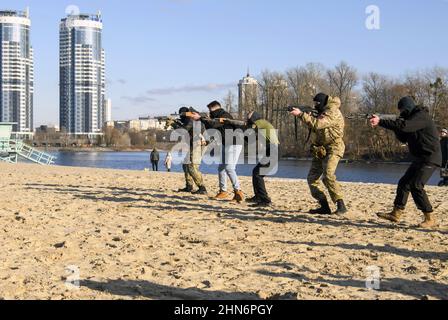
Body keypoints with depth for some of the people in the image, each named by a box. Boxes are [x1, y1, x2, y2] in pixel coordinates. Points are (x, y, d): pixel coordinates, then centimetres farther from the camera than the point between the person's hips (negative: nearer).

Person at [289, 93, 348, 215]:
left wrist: (301, 114, -22)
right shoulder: (323, 112, 18)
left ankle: (341, 206, -19)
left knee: (328, 176, -24)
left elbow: (317, 124, -26)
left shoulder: (333, 112, -14)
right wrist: (307, 116, 5)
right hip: (320, 150, 10)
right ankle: (324, 206, 5)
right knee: (312, 178, 2)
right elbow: (315, 130, 19)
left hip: (333, 149, -10)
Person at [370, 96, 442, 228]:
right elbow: (403, 138, 15)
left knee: (416, 186, -17)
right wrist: (394, 126, -2)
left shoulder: (421, 116, -15)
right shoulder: (412, 117, 16)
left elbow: (403, 126, -30)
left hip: (430, 159, -10)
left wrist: (380, 122, -29)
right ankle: (396, 214, 16)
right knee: (404, 183, 10)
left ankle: (430, 219, -11)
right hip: (420, 159, 10)